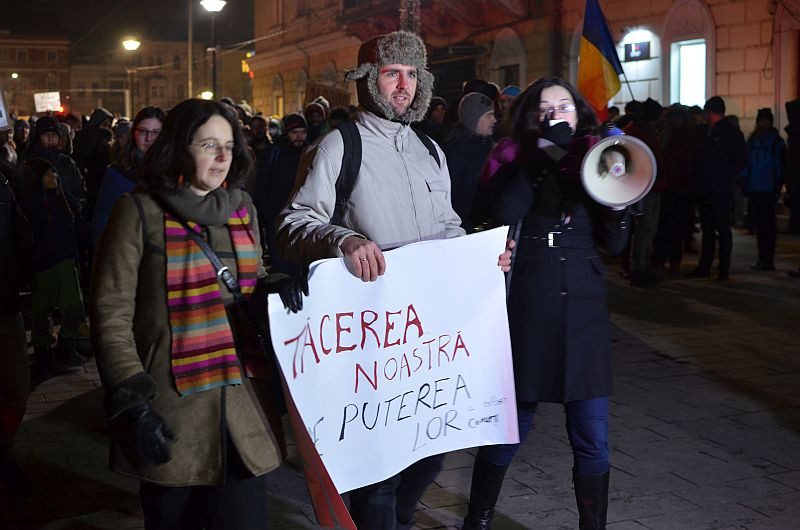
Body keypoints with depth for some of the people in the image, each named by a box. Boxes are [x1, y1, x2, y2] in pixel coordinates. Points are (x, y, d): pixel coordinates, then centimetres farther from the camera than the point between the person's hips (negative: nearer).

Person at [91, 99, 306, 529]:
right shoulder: (140, 213, -4)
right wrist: (133, 404, -13)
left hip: (243, 408, 4)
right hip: (172, 411, -4)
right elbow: (111, 315, -6)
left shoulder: (242, 207, 10)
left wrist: (273, 286, -3)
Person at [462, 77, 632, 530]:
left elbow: (615, 244, 2)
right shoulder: (518, 168, 1)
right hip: (528, 310, -2)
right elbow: (504, 216, -20)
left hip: (584, 310, 2)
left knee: (592, 439, 3)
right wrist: (543, 158, -19)